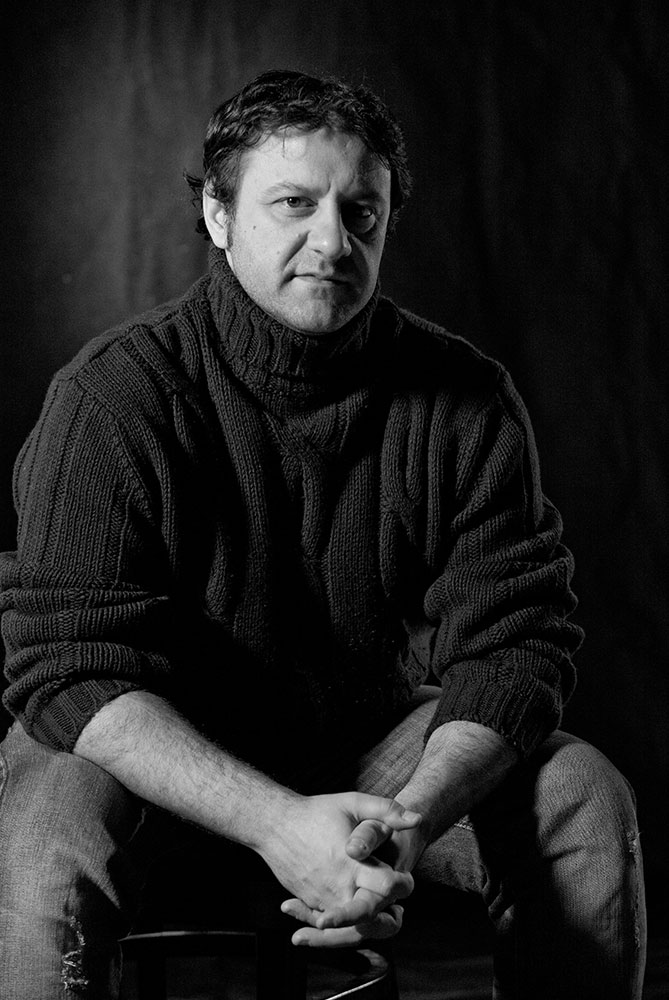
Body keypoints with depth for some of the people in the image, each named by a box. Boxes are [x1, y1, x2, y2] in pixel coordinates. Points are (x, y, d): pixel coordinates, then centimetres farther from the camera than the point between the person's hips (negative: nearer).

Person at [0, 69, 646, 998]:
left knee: (587, 802, -18)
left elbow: (513, 639, -10)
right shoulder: (111, 398, -17)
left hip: (370, 732, 3)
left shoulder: (465, 400, -8)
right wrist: (281, 824, -37)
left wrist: (411, 816, -32)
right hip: (155, 754, -3)